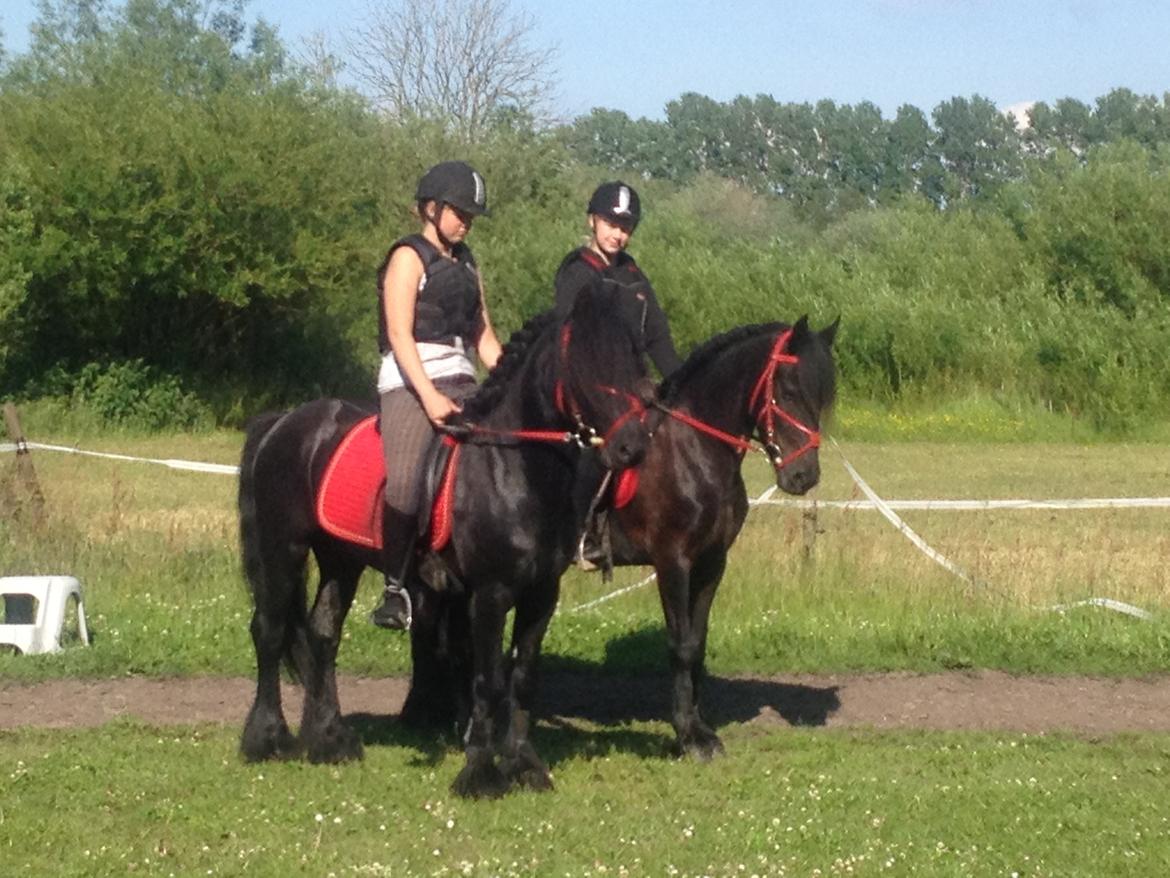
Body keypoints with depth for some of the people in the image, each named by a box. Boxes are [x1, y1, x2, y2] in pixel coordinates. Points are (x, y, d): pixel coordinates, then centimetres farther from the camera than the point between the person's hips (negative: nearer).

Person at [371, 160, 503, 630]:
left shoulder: (465, 263, 21)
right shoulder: (409, 257, -1)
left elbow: (485, 339, 22)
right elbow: (399, 335, -11)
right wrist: (430, 398, -22)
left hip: (460, 382, 7)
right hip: (411, 382, -7)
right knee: (404, 481, -24)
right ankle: (395, 588, -17)